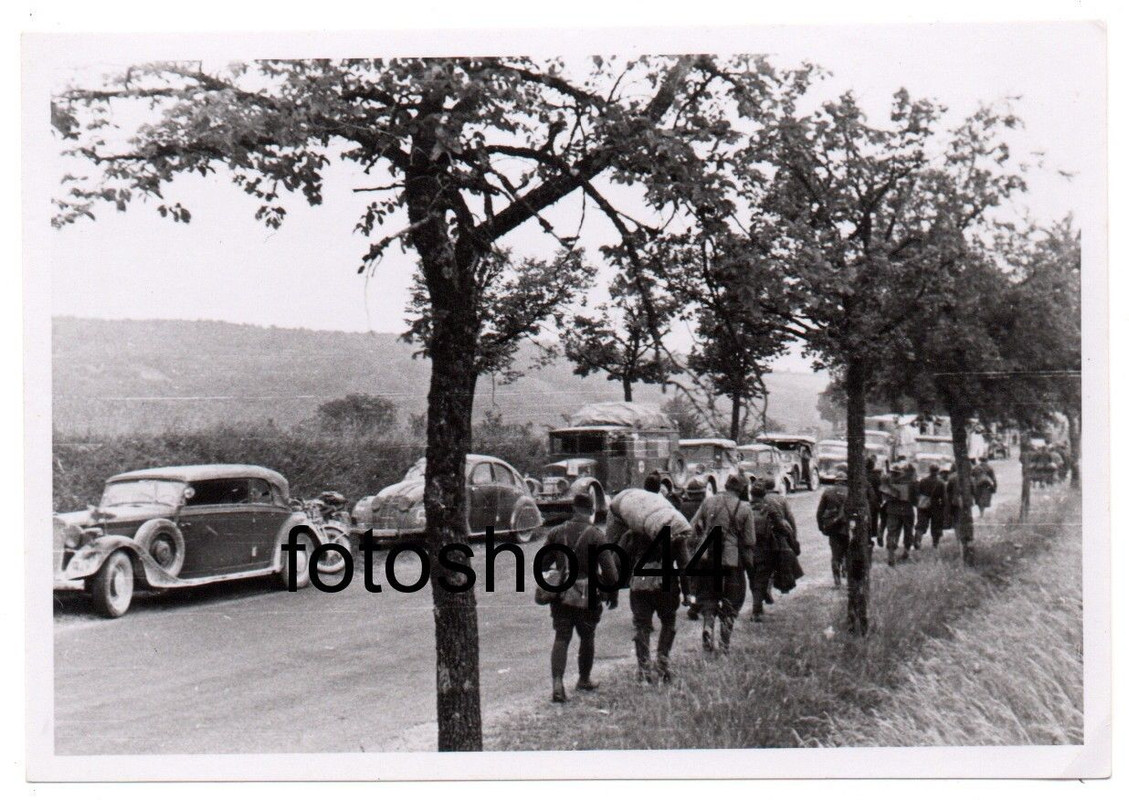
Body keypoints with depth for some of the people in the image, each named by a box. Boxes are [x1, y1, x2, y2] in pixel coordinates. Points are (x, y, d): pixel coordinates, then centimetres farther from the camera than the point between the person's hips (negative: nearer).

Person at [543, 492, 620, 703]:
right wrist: (612, 593, 2)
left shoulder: (556, 532, -1)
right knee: (587, 638, 16)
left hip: (560, 595, 2)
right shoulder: (596, 535, -11)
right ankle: (584, 680, 30)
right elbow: (609, 569, -12)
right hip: (587, 597, -2)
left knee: (561, 638, 4)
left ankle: (557, 683, -11)